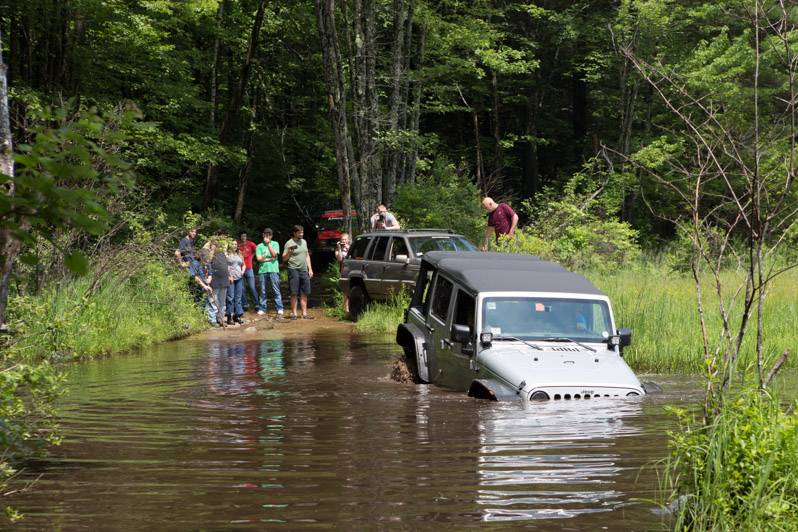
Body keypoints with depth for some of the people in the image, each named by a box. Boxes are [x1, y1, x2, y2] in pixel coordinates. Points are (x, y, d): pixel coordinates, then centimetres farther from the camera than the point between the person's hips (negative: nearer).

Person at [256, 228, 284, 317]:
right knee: (263, 291, 5)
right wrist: (270, 259, -6)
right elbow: (259, 258, -1)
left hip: (273, 270, -2)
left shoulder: (275, 244, 9)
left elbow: (274, 254, -7)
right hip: (262, 270, 2)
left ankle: (279, 309, -5)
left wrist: (268, 243, -4)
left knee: (276, 290, -4)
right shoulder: (259, 246, 11)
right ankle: (262, 309, 9)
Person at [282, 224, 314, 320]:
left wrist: (310, 269, 17)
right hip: (294, 270, -6)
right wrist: (289, 252, -24)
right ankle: (294, 313, 0)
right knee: (294, 293, -4)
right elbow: (284, 259, -6)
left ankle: (304, 313, 9)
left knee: (304, 294, 6)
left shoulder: (304, 242, 16)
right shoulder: (289, 243, -4)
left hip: (304, 270, 6)